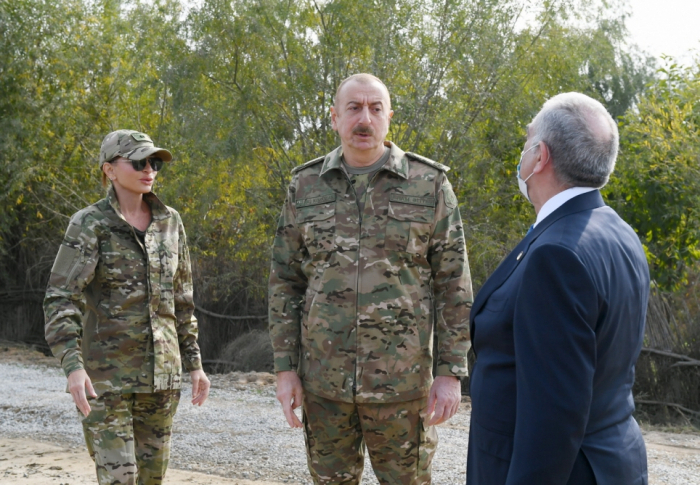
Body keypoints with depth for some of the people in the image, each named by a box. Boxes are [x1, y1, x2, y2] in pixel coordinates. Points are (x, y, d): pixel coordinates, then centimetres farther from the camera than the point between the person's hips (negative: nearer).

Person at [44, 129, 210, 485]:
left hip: (161, 371, 5)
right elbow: (60, 300, -16)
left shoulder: (169, 222, 6)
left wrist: (194, 363, 11)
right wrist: (73, 366, -29)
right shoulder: (88, 224, -8)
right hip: (106, 371, -5)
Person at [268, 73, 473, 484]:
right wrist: (285, 368, 1)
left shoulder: (430, 185, -2)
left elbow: (454, 286, -1)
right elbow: (285, 283, 7)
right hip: (323, 380, 2)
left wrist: (451, 372, -5)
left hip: (402, 382, -2)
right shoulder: (305, 186, 4)